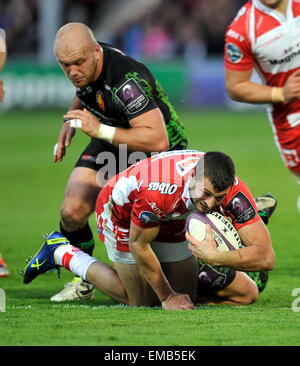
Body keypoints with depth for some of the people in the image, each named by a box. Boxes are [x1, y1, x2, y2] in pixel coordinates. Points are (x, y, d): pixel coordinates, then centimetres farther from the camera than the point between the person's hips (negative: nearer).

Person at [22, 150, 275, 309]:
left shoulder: (233, 190, -34)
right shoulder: (159, 189, -46)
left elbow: (266, 257, -34)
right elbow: (139, 245, -27)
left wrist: (215, 257, -48)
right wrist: (167, 297, -17)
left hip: (171, 221, 5)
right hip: (120, 210, -5)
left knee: (188, 296, 8)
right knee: (142, 301, 4)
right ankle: (62, 253, 18)